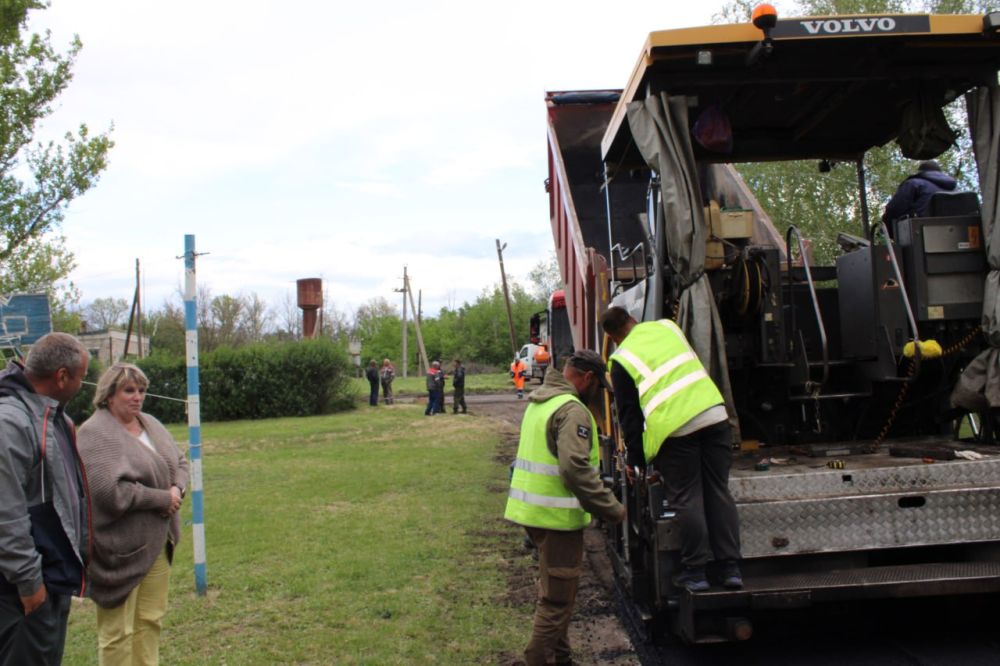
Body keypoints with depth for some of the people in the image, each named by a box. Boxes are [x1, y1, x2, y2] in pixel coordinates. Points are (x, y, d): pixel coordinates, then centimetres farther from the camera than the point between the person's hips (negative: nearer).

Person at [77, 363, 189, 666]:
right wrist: (163, 499, -15)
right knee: (118, 630, 2)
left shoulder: (151, 424, 11)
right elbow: (110, 491, -24)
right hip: (120, 548, -8)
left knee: (151, 619, 15)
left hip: (157, 542, 8)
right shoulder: (95, 433, -15)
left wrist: (178, 488, -4)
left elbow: (179, 461, 19)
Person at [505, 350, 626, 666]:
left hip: (532, 509, 10)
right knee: (556, 601, -1)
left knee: (553, 593, 22)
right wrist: (612, 509, -21)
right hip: (556, 517, -10)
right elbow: (576, 468, -27)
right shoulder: (572, 410, -17)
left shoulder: (538, 402, 14)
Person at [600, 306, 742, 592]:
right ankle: (731, 568, 16)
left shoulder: (621, 360, 4)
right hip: (715, 414, 4)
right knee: (719, 493, 11)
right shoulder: (667, 326, 15)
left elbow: (629, 414, 6)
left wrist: (634, 458, 15)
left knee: (686, 500, 5)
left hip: (675, 428, -4)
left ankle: (695, 571, 11)